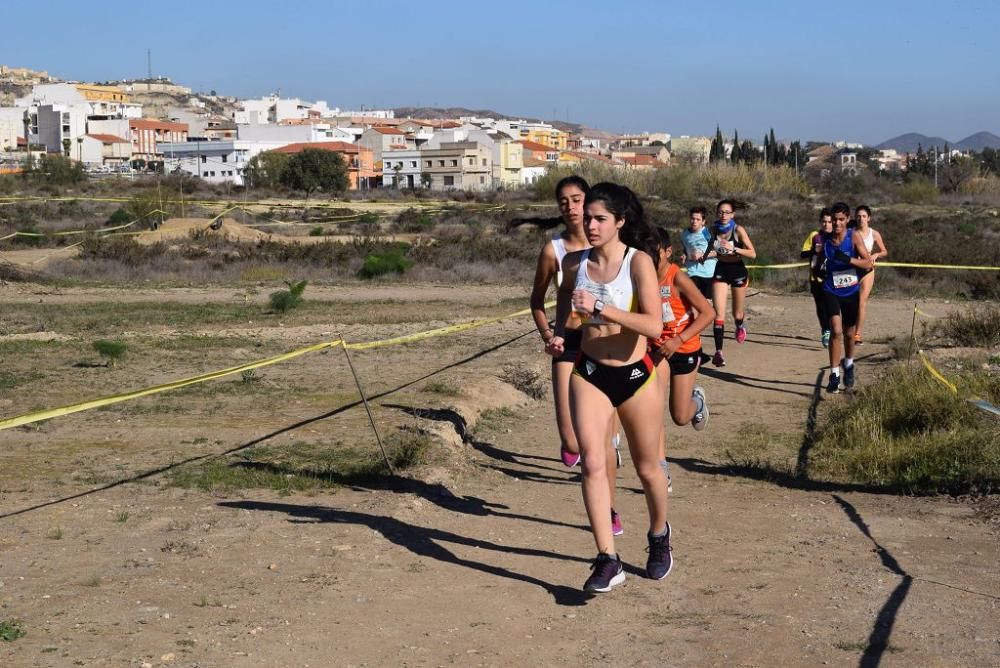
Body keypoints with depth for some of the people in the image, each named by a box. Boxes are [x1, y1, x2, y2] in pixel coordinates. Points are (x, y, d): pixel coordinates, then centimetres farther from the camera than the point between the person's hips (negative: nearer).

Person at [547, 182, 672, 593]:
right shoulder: (574, 263, -1)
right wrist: (559, 332, 5)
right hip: (589, 374, 3)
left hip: (635, 377, -2)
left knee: (647, 468, 13)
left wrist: (601, 308, -32)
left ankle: (659, 536, 41)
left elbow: (654, 325, -26)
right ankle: (607, 561, -14)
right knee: (593, 463, -15)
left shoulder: (639, 262, -14)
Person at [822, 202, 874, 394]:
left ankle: (848, 365, 43)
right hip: (831, 291, 0)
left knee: (849, 333, 16)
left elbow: (868, 263, -15)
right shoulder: (823, 239, -3)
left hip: (851, 292, 0)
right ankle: (834, 375, -13)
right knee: (836, 331, -18)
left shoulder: (854, 236, -10)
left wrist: (848, 259, -29)